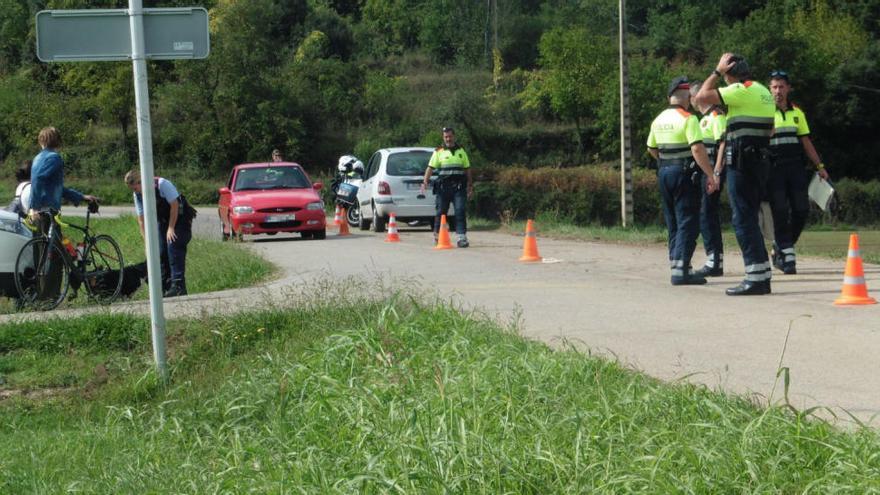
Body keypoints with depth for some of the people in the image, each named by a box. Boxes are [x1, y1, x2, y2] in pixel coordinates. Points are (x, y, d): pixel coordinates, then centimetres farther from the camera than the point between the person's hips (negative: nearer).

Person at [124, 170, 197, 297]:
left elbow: (174, 205, -22)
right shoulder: (137, 195, -6)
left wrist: (171, 228, -20)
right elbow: (141, 219, -3)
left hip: (179, 219, -7)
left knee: (173, 246, -21)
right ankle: (165, 287, 8)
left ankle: (178, 286, -25)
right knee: (161, 252, 0)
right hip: (163, 221, 7)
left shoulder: (162, 184, -26)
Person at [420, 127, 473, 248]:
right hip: (443, 187, -1)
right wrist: (424, 183, -11)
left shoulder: (461, 151, 15)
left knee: (461, 211, -9)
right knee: (440, 212, 4)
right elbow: (430, 168, 1)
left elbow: (467, 169, 20)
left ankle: (462, 237, -11)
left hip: (459, 187, 1)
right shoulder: (438, 152, 7)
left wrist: (470, 186, 16)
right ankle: (437, 235, 18)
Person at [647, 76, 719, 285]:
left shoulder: (659, 120, 10)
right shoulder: (688, 119, -13)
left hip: (664, 173, 7)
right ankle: (681, 270, -12)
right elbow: (697, 149, -21)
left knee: (673, 223, 15)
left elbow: (651, 148, 20)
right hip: (684, 173, -7)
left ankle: (677, 266, 18)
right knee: (688, 223, -6)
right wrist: (711, 175, -20)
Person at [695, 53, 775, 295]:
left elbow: (702, 97, -13)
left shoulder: (741, 90, -12)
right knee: (750, 218, 13)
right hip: (761, 160, 9)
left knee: (743, 219, -8)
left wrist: (717, 71, -2)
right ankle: (762, 275, 13)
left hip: (741, 162, -9)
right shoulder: (764, 92, 17)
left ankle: (756, 277, -12)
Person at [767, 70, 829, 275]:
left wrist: (820, 166, 14)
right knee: (780, 212, -7)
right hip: (774, 168, -5)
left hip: (796, 167, 5)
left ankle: (780, 248, 19)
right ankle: (787, 258, -2)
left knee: (801, 210, 1)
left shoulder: (797, 112, 14)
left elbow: (806, 142, 18)